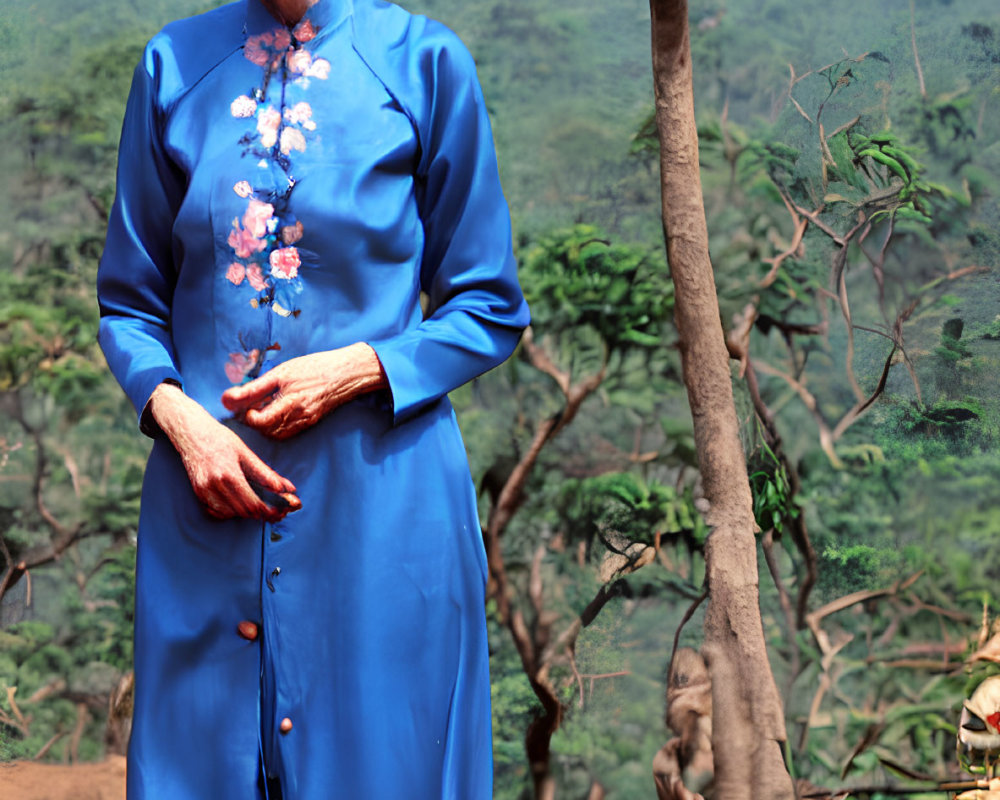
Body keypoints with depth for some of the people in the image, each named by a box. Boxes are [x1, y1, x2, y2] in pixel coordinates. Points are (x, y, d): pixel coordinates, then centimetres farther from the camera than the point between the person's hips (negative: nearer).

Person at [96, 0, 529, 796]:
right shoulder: (173, 65, 5)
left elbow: (491, 310, 2)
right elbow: (130, 304, 11)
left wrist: (358, 369, -13)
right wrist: (174, 411, -8)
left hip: (382, 499, -2)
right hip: (209, 491, 2)